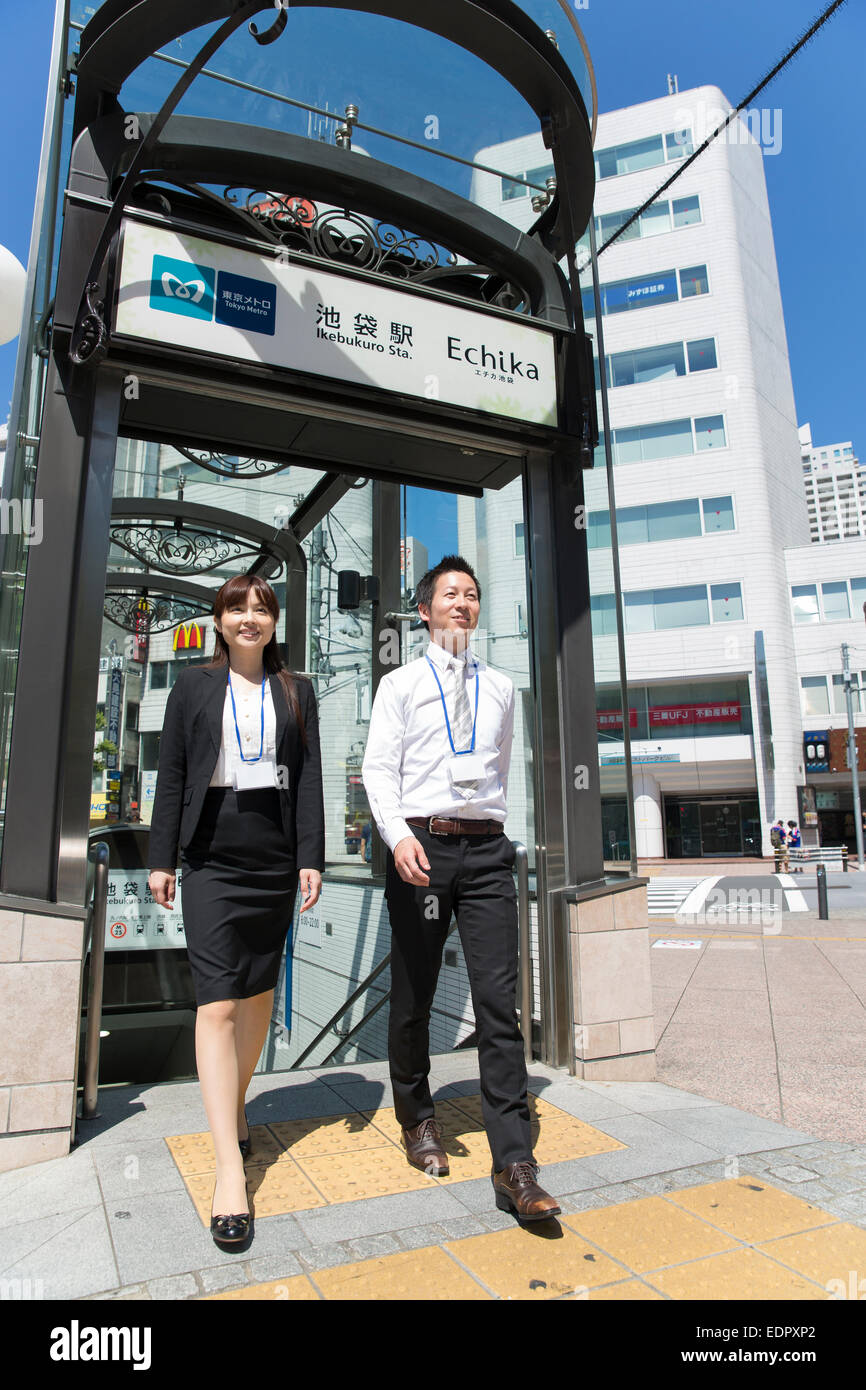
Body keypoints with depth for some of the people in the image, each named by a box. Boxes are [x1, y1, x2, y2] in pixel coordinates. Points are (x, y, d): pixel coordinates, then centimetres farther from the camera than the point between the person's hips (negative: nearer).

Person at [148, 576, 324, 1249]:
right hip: (211, 858, -2)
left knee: (260, 993, 12)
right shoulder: (194, 685, 8)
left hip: (275, 858, 2)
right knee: (217, 1004, -7)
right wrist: (162, 857, 1)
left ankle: (237, 1106, 34)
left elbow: (309, 778, 5)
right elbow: (172, 774, 6)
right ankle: (230, 1168, -4)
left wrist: (311, 858, -3)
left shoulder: (296, 691, 10)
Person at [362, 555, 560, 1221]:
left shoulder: (501, 688, 16)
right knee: (413, 997, 11)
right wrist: (399, 834, -18)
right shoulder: (400, 684, 7)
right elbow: (379, 767, -2)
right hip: (421, 846, -1)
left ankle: (514, 1166, 1)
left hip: (486, 848, 2)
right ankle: (418, 1117, 34)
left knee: (500, 1002, -4)